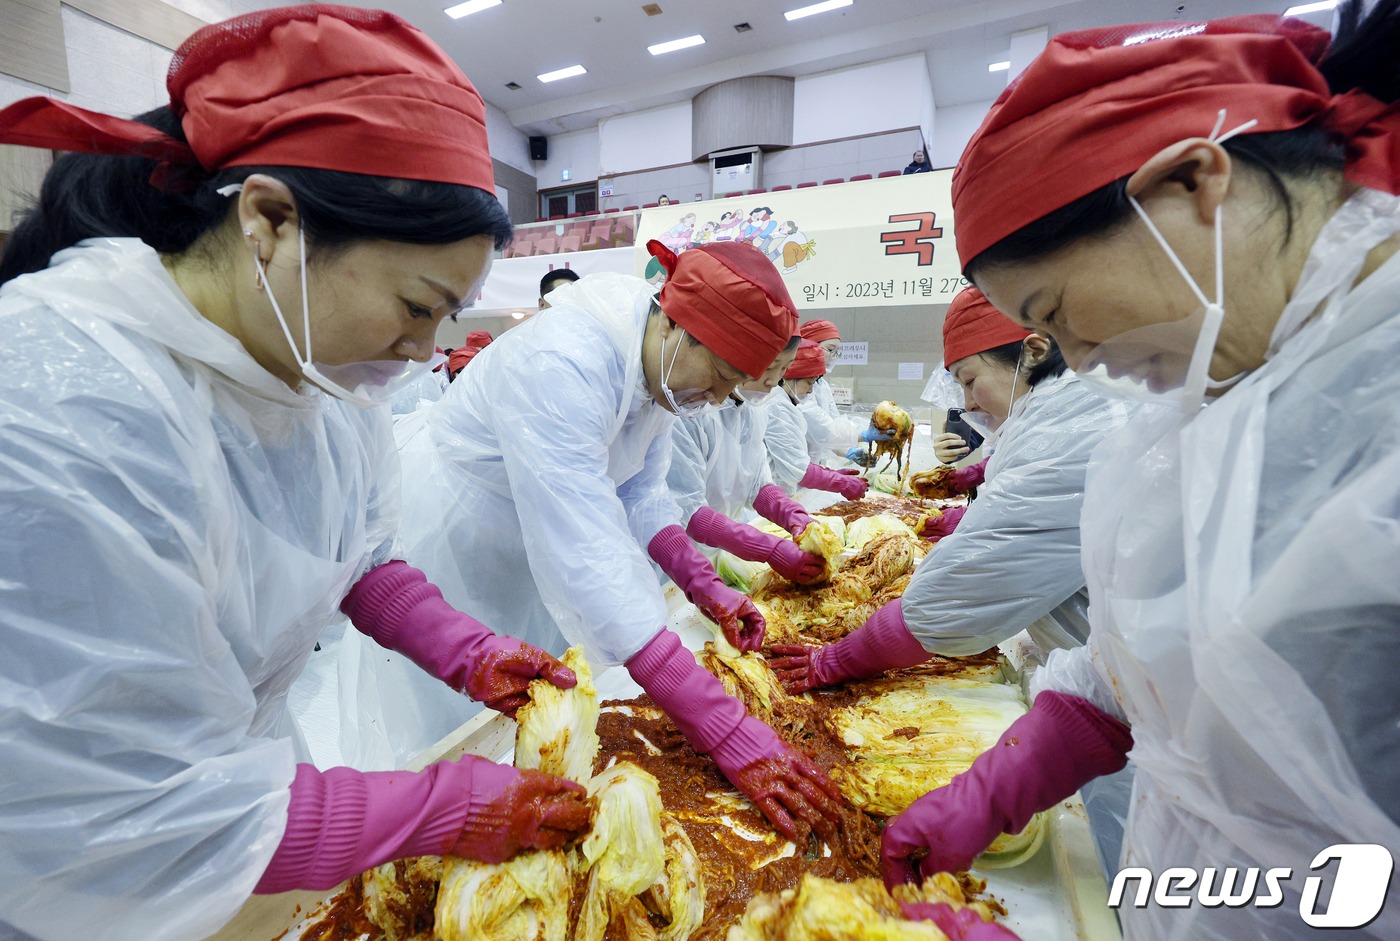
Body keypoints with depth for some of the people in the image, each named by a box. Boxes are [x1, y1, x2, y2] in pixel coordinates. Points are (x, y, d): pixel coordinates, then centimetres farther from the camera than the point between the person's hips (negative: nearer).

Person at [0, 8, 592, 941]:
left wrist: (468, 654, -13)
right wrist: (446, 808, -25)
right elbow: (131, 833, -30)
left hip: (249, 750, 6)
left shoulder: (319, 358, -12)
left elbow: (363, 555, 0)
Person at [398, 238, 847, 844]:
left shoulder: (660, 368, -9)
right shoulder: (561, 367, -37)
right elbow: (589, 560, -44)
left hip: (530, 559, 7)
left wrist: (703, 584, -15)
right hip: (446, 552, -7)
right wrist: (729, 734, -44)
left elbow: (640, 495, 0)